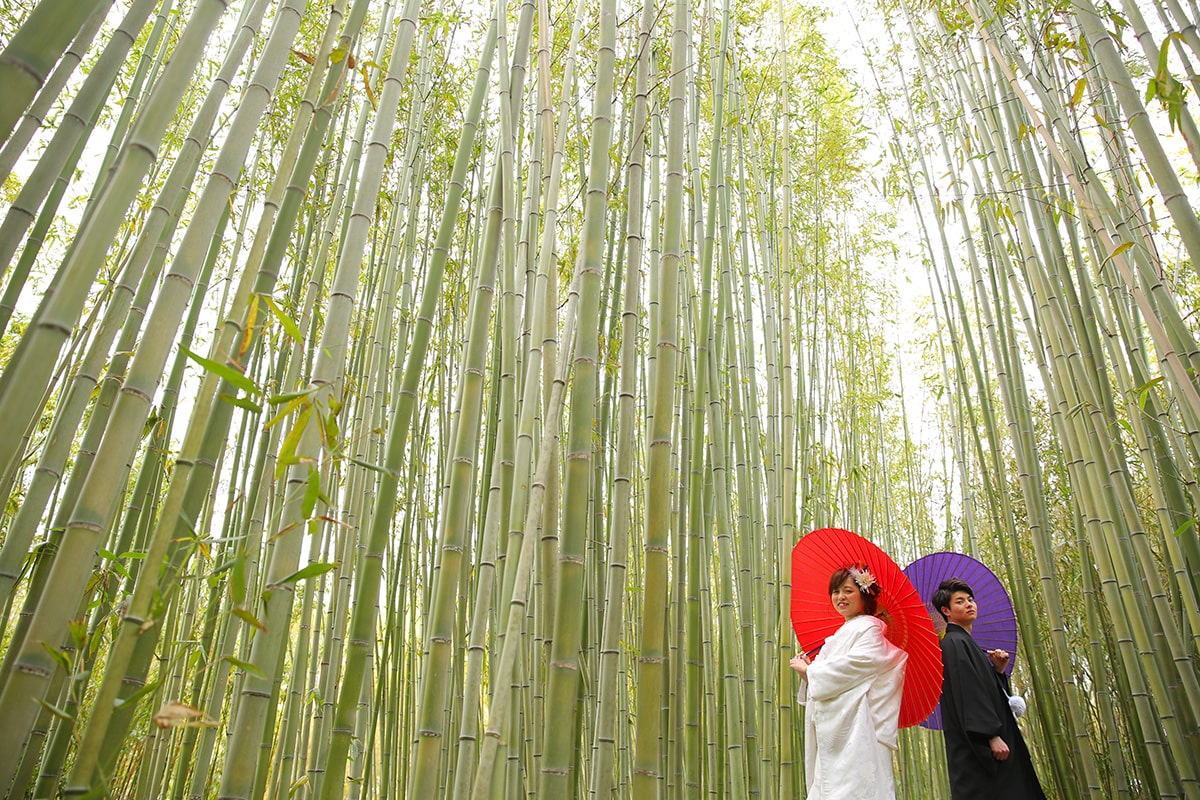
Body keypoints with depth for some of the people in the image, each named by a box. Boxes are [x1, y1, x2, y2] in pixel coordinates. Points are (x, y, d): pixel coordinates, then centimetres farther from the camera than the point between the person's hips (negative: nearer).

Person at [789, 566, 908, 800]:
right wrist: (809, 669, 0)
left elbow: (854, 666, -17)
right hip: (832, 732, 8)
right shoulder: (841, 633, 23)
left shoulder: (869, 627, -2)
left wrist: (809, 671, -6)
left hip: (854, 729, -8)